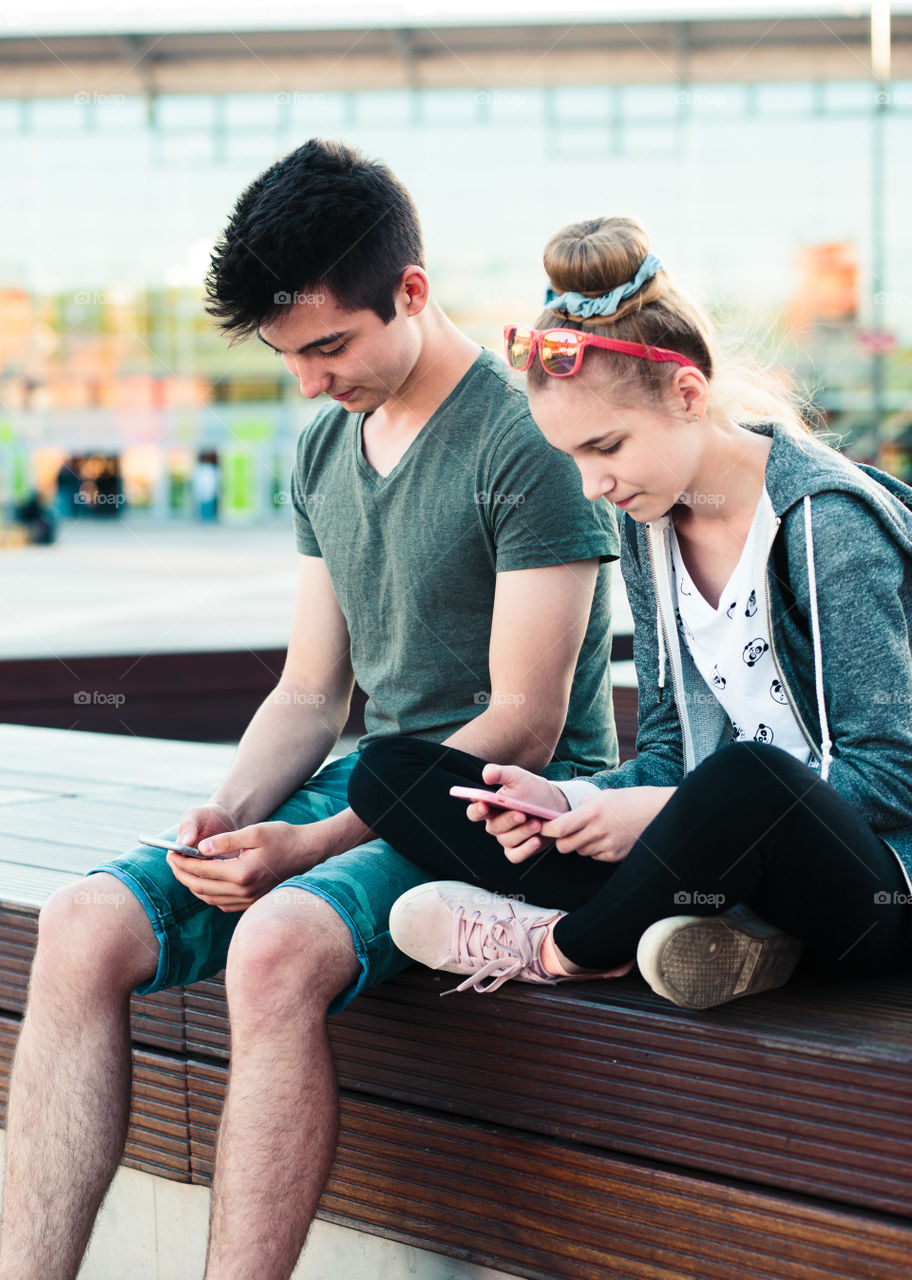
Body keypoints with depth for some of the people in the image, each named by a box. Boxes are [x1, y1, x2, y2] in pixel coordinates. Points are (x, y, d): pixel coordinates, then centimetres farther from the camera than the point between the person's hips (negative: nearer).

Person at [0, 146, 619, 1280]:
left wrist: (311, 846, -19)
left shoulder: (527, 440, -11)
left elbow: (524, 726, -14)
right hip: (371, 784, 7)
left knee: (277, 945, -35)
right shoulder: (323, 447, 14)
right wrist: (229, 812, -5)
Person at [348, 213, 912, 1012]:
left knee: (746, 779, -43)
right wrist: (569, 802, -11)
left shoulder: (830, 523, -14)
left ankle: (555, 950, -12)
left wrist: (660, 813, -22)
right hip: (724, 851, 7)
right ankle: (706, 936, -21)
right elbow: (669, 751, 11)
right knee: (389, 773, -4)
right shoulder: (651, 523, 8)